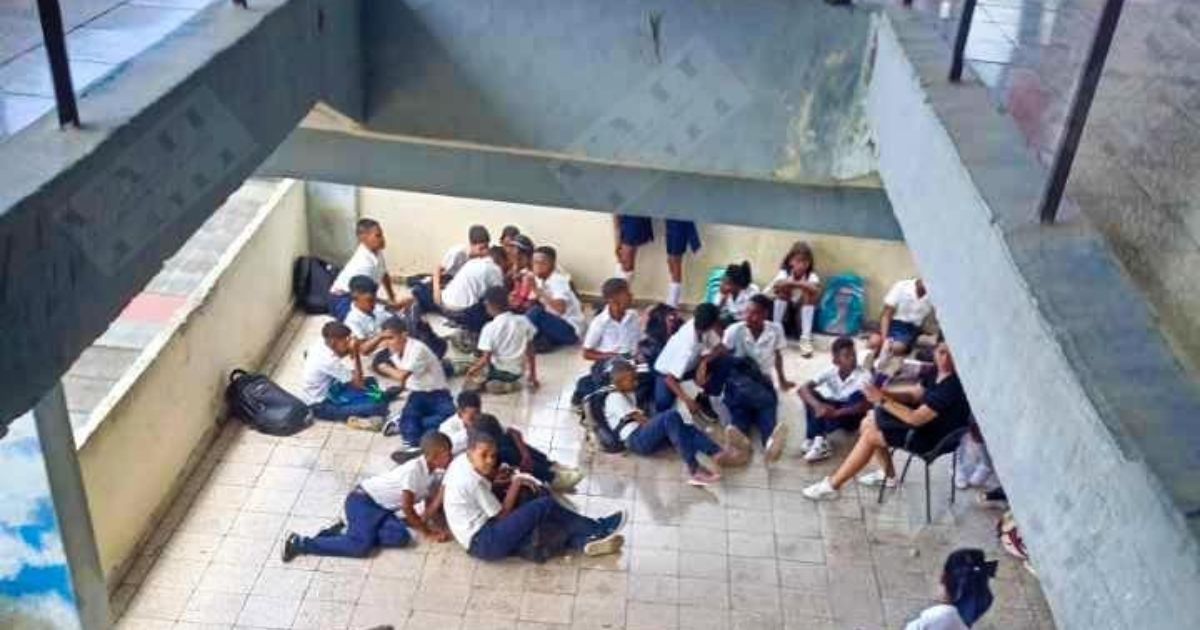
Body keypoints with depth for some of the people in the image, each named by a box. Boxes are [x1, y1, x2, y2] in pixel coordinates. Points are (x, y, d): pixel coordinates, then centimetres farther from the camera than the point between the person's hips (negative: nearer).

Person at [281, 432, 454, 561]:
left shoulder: (435, 471, 1)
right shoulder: (414, 470, -24)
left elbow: (431, 501, 4)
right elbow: (407, 508, -20)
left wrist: (427, 523, -15)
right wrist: (426, 532, -12)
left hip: (383, 508, 8)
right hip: (363, 500, -8)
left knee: (401, 537, -17)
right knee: (361, 546, -26)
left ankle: (347, 532, -2)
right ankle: (300, 543, -13)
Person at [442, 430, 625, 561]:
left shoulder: (460, 461, 2)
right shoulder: (474, 482, -22)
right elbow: (503, 515, -14)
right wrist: (516, 482, -8)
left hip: (476, 537, 10)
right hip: (483, 543, -10)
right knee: (544, 506, -12)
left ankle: (585, 541, -5)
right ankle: (597, 529, 2)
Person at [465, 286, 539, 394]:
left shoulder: (490, 328, -14)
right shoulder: (523, 321, -3)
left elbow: (486, 359, -15)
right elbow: (530, 352, 3)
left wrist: (473, 369, 3)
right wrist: (533, 376, 13)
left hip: (498, 371, -4)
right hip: (518, 372, 4)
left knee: (468, 384, 14)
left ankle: (491, 384, -4)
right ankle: (510, 383, 11)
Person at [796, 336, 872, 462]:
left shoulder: (864, 375, -23)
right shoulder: (830, 372, -15)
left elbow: (868, 405, -36)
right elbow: (803, 389, -22)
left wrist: (837, 413, -47)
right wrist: (818, 405, -43)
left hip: (851, 416, -2)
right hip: (832, 409, 2)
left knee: (857, 395, -34)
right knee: (811, 394, -22)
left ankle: (819, 440, -34)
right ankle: (817, 439, -33)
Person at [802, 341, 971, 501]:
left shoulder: (952, 387, -28)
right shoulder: (939, 374, 1)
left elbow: (916, 419, -30)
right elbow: (914, 397, 9)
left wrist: (883, 401, -26)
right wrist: (885, 394, -9)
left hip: (930, 437, -10)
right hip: (922, 419, 10)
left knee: (869, 436, -16)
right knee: (869, 421, 9)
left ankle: (831, 486, -10)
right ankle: (888, 474, 23)